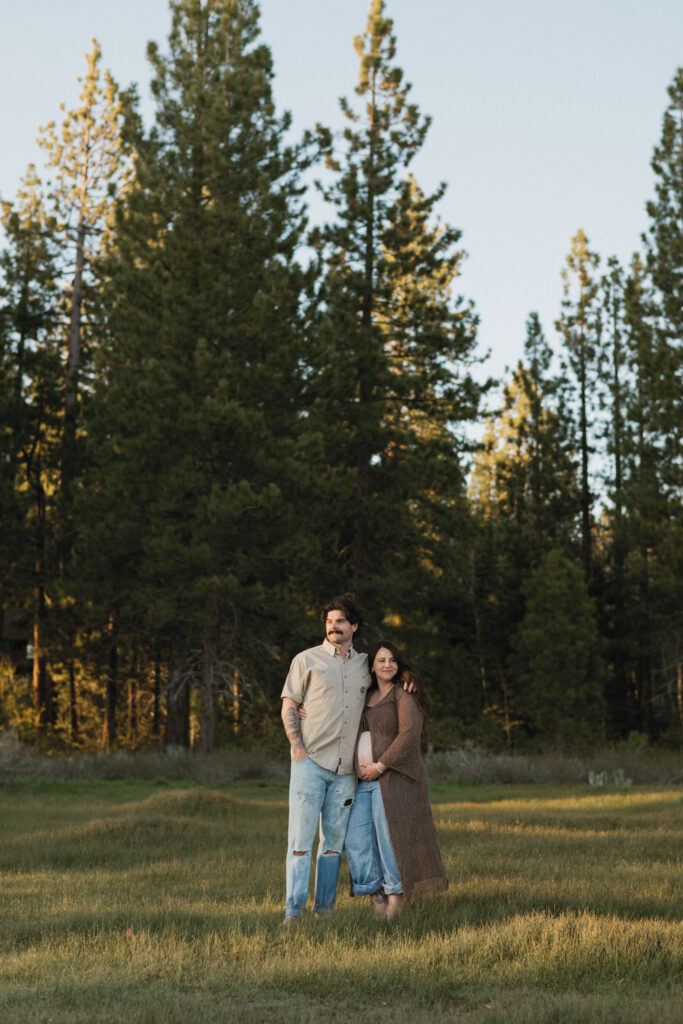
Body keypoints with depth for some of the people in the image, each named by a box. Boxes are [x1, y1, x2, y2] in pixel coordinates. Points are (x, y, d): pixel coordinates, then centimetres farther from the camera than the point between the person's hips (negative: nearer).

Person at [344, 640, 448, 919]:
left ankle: (396, 899, 4)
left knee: (392, 841, -6)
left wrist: (380, 766, -18)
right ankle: (376, 894, 9)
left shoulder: (405, 695, -6)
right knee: (358, 840, -1)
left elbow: (410, 736, -17)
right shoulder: (368, 698, 17)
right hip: (367, 781, 7)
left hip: (395, 778, -7)